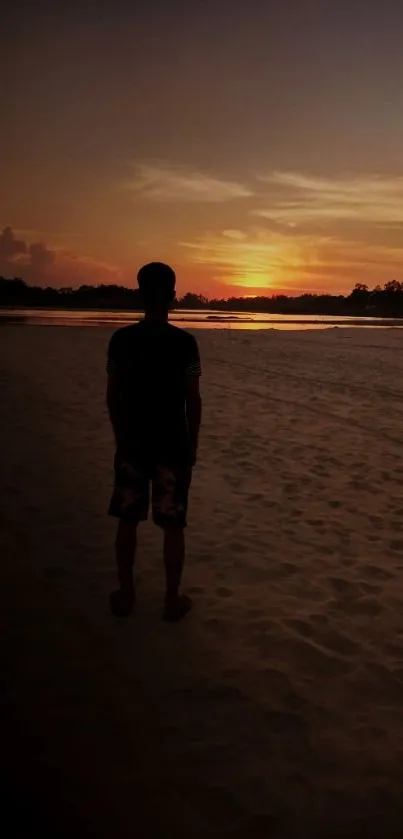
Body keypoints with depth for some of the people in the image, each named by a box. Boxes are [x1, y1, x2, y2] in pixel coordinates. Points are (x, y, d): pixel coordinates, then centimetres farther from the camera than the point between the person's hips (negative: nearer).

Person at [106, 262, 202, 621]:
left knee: (127, 520, 14)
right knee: (173, 525, 8)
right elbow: (193, 400, -9)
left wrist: (121, 437, 14)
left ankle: (125, 594, 25)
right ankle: (173, 599, 17)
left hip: (132, 442, 3)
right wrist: (193, 444, 4)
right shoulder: (185, 342, -11)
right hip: (172, 444, -2)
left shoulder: (121, 339, -4)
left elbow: (113, 396, 1)